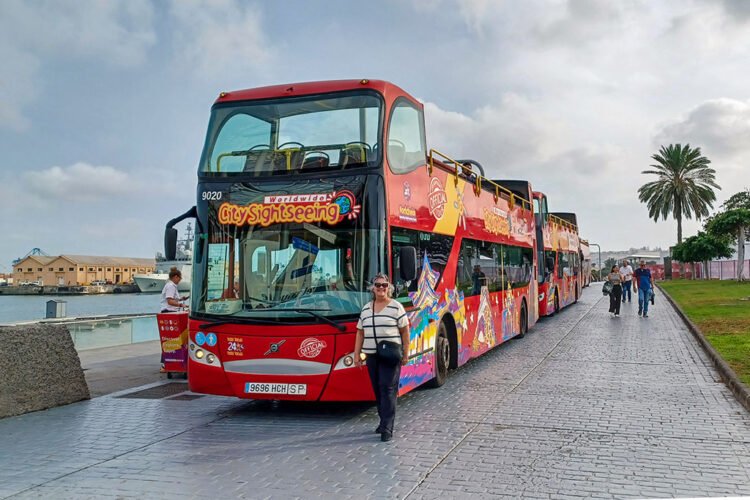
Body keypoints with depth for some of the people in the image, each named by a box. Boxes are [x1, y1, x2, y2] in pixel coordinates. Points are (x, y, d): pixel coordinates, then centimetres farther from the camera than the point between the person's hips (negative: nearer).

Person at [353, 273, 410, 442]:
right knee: (377, 390, 9)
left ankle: (387, 428, -10)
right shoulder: (366, 308, 12)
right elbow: (360, 332, 13)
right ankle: (385, 421, 22)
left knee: (388, 389, -10)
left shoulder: (396, 306, -1)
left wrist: (406, 354, -5)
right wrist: (357, 354, 7)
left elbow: (405, 331, -1)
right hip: (372, 355, 5)